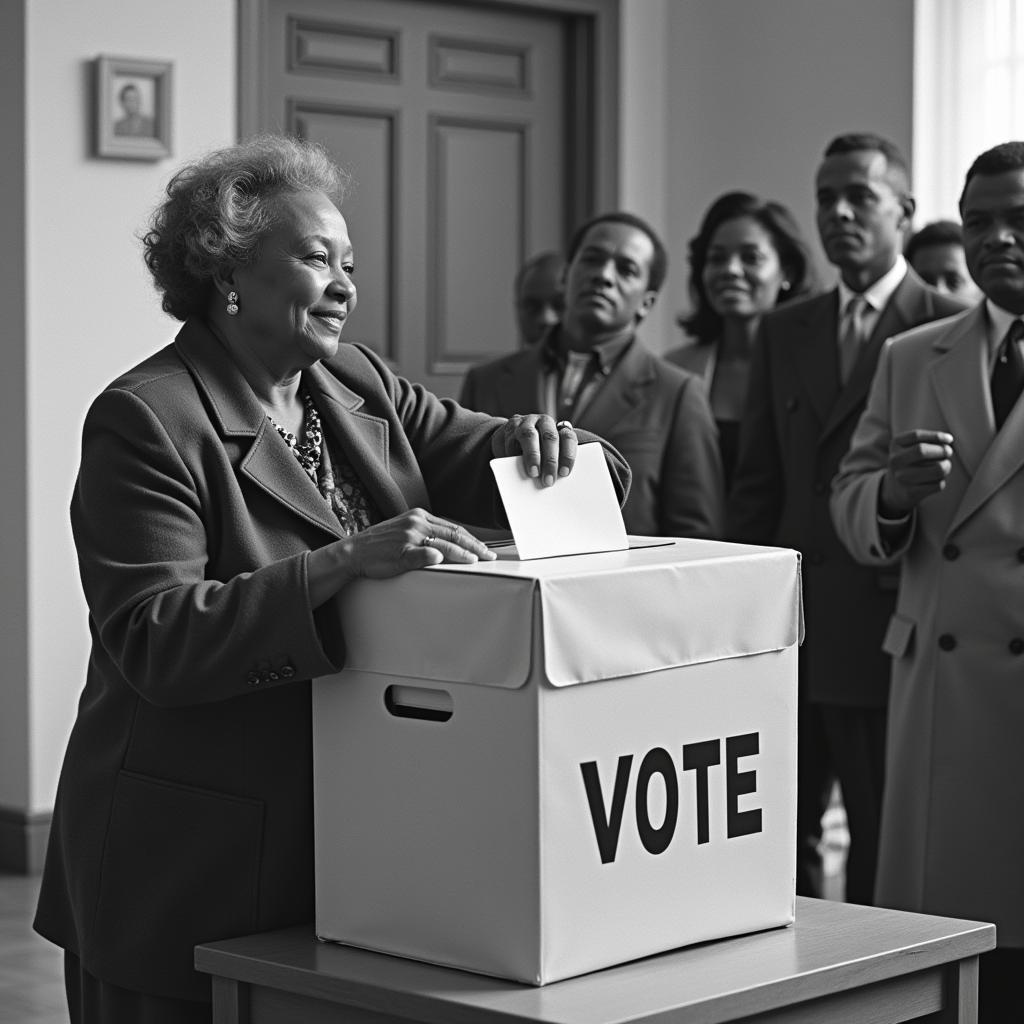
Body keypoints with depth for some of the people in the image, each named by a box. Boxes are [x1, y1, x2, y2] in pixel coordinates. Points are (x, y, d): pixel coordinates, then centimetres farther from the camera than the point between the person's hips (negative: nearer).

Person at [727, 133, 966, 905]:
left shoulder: (950, 329, -4)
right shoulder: (784, 331, 14)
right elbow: (757, 483, 14)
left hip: (888, 627, -5)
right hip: (790, 624, 5)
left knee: (886, 844, 4)